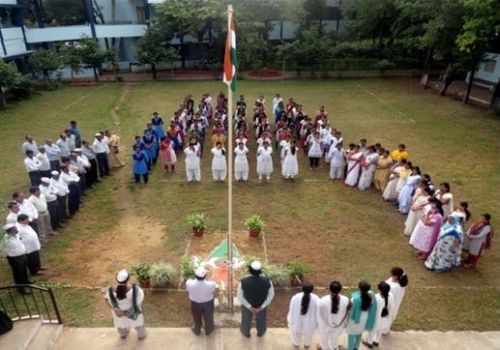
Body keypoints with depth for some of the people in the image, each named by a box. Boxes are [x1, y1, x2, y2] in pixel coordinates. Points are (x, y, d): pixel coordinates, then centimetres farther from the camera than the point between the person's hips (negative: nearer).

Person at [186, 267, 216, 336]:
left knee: (197, 318, 30)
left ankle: (197, 331, 56)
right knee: (208, 317, 29)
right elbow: (214, 294, -14)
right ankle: (208, 331, 54)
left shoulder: (189, 283, -35)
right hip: (208, 303, 0)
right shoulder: (211, 284, -36)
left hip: (195, 303, 1)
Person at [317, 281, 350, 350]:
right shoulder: (346, 300, -31)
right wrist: (344, 323, 9)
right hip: (338, 325, 2)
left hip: (325, 325, -2)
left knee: (324, 338, 31)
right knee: (335, 337, 34)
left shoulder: (323, 301, -36)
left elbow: (320, 316, -18)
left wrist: (319, 325, 2)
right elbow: (346, 314, -11)